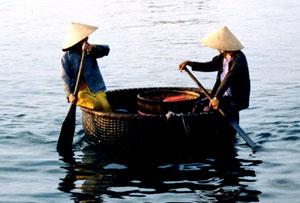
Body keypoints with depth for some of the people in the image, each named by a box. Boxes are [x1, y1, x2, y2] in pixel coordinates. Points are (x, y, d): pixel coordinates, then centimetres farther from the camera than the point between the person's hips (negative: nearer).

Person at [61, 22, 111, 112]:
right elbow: (65, 77, -6)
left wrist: (92, 47, -23)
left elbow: (106, 50, -4)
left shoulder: (90, 51, 10)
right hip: (78, 91, -3)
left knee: (107, 109, -21)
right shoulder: (67, 57, 0)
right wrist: (69, 94, -21)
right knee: (95, 105, -30)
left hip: (95, 89, 3)